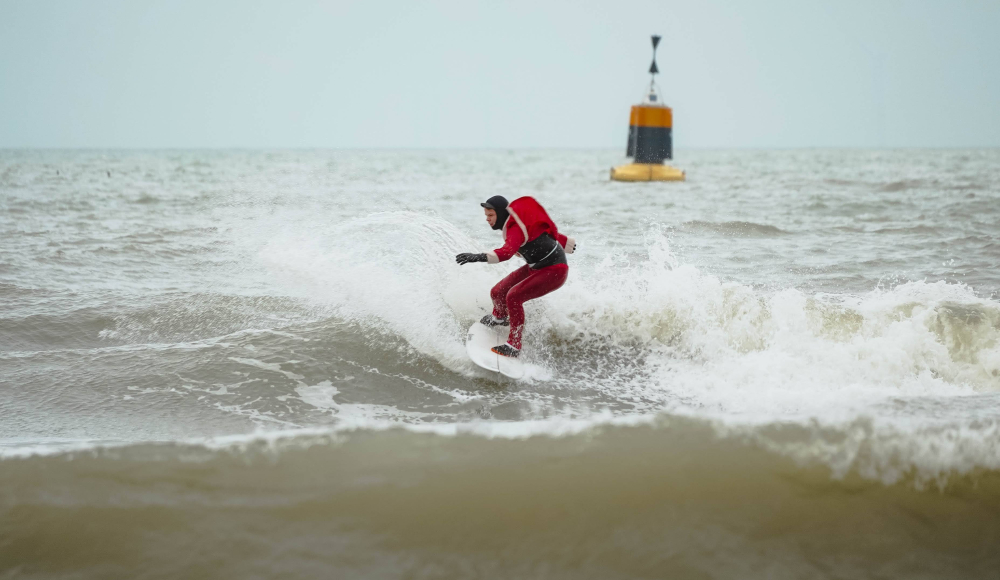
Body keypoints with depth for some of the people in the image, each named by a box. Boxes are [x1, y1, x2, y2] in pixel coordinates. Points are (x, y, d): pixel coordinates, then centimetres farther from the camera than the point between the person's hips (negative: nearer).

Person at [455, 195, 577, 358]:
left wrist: (480, 257, -61)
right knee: (497, 292, 4)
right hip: (536, 267, 9)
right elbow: (546, 230, 15)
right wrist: (566, 243, 30)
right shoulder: (513, 222, 2)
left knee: (514, 296, -25)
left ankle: (514, 346, -19)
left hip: (554, 271, -9)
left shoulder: (515, 229, -27)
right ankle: (499, 318, 37)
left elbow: (507, 252, -48)